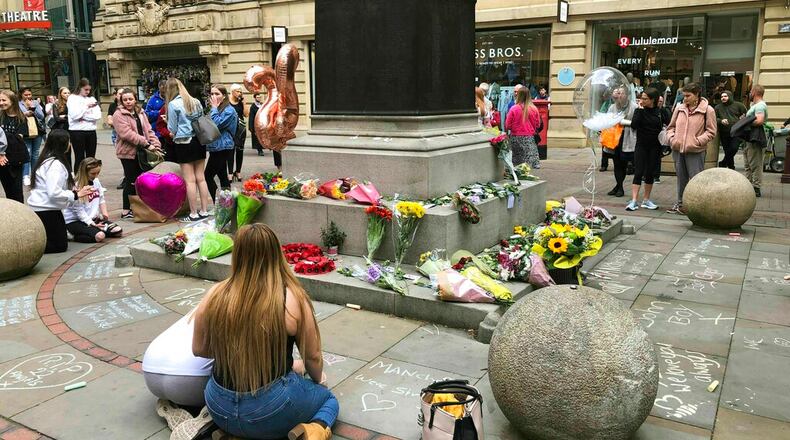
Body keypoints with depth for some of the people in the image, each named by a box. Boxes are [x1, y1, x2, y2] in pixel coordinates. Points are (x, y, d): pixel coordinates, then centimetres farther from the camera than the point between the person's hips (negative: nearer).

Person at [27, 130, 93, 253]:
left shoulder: (47, 160, 10)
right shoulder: (55, 164, -20)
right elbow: (54, 193, -28)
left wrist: (73, 192, 3)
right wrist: (76, 195, -19)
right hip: (47, 211, -10)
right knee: (60, 245, 1)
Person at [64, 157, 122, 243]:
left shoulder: (96, 181, 2)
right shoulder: (76, 186, -19)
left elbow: (101, 199, 14)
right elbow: (79, 210, -19)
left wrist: (104, 212, -5)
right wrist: (92, 224, -19)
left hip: (93, 218, 7)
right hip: (75, 221, -7)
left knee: (118, 231, -8)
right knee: (99, 236, -29)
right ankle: (76, 235, -6)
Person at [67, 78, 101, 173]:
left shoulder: (92, 99, 11)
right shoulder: (72, 98, 0)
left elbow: (98, 116, -1)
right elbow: (74, 115, -15)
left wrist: (83, 116, -10)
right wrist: (86, 106, -9)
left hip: (91, 131, 4)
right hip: (77, 131, -4)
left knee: (91, 158, 9)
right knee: (79, 158, -1)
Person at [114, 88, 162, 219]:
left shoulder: (140, 113, 13)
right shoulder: (119, 115, -10)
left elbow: (148, 130, 9)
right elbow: (126, 133, -21)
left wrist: (155, 144, -6)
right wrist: (146, 144, -23)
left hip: (141, 152, 7)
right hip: (128, 152, -7)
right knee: (131, 181, -3)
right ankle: (126, 211, 6)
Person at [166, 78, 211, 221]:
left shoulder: (173, 104, -9)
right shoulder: (196, 102, 8)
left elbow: (173, 129, -6)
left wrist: (168, 121, 14)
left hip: (184, 143, -5)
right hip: (199, 141, 5)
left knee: (190, 180, -1)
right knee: (201, 178, 9)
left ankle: (193, 212, 4)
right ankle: (204, 210, 12)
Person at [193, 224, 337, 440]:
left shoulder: (215, 295, -8)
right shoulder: (293, 299, -16)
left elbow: (199, 349, 5)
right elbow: (313, 357, -4)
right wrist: (318, 379, 18)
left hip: (221, 411, 5)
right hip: (271, 411, -5)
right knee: (328, 398, 24)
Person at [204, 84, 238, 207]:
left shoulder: (229, 110, -13)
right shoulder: (215, 109, 15)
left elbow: (216, 124, -23)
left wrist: (214, 108, -14)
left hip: (222, 148, -10)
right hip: (216, 147, 10)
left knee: (208, 175, -10)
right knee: (222, 175, 12)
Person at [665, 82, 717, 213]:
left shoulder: (708, 110, -6)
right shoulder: (679, 108, 7)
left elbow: (711, 132, -5)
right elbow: (671, 126, 16)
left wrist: (696, 141, -14)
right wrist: (671, 138, -1)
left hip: (695, 152, -5)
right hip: (678, 150, 5)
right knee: (681, 178, 15)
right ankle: (680, 203, 25)